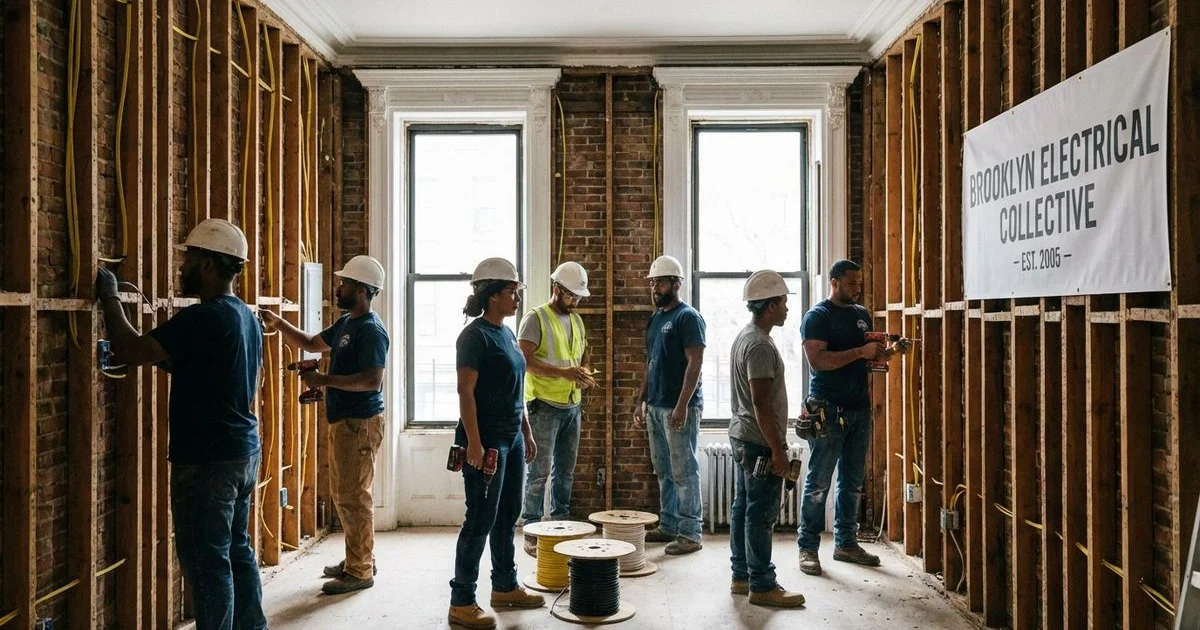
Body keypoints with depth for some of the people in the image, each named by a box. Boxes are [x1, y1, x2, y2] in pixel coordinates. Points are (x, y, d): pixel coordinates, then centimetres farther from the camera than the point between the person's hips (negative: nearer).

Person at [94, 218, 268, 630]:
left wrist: (109, 297, -6)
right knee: (236, 550, 18)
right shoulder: (247, 317, 10)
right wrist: (164, 358, 13)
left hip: (207, 461, -9)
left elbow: (130, 351, -19)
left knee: (207, 562, -1)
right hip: (244, 454, 9)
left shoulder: (202, 319, -19)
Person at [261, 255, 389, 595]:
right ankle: (358, 560, 29)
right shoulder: (345, 323, 14)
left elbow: (372, 380, -25)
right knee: (343, 494, 17)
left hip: (360, 423, -10)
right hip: (343, 421, 10)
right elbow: (311, 344, 25)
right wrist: (279, 324, 12)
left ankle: (360, 572, 6)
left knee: (354, 497, -4)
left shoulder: (371, 330, -17)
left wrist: (325, 380, -23)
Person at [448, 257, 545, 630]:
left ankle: (505, 587, 30)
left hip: (511, 437, 9)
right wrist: (474, 443, -22)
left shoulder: (506, 333, 12)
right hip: (486, 439, -9)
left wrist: (527, 432, 18)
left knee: (507, 516, 16)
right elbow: (466, 392, -18)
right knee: (481, 520, -3)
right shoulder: (475, 336, -14)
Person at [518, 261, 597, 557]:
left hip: (572, 406, 7)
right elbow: (525, 360, -17)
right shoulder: (536, 318, -8)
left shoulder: (577, 321, 15)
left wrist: (584, 373, -1)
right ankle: (531, 534, 3)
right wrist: (564, 373, -25)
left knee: (566, 470, 13)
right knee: (540, 471, -5)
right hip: (544, 406, -7)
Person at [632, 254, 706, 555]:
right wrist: (641, 401, 16)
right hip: (656, 406, 9)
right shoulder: (655, 318, 16)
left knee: (684, 471, -4)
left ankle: (690, 533, 2)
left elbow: (695, 363, -16)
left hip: (678, 407, -9)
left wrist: (682, 405, -22)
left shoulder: (688, 317, -10)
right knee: (664, 471, 14)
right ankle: (668, 526, 24)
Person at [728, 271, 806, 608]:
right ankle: (762, 586, 3)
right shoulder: (760, 345, -19)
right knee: (761, 513, -4)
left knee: (744, 508, 14)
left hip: (742, 435, 11)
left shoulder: (745, 337, 14)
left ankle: (742, 576, 23)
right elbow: (761, 403, -23)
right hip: (759, 441, -11)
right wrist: (777, 450, -20)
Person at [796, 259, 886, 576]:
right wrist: (860, 352, -22)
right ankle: (807, 548, 5)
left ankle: (846, 543, 24)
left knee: (853, 482, 13)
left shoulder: (862, 315, 14)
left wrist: (882, 353, -1)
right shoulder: (817, 316, -7)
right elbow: (818, 360, -19)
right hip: (828, 410, -7)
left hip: (859, 408, 7)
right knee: (818, 483, -3)